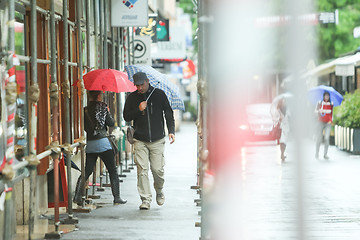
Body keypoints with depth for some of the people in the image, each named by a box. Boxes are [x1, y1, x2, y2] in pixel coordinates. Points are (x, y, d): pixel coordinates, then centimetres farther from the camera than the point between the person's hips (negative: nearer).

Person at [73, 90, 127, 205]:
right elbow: (111, 123, -2)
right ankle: (117, 197, 6)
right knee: (113, 171, 6)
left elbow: (84, 126, 10)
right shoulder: (102, 107, -5)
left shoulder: (85, 110, 5)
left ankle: (77, 196, -1)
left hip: (90, 144, 4)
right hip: (102, 142, -4)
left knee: (87, 171, 10)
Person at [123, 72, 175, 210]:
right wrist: (138, 109, -12)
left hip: (157, 140, -1)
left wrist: (171, 130, -6)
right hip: (140, 141, 1)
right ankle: (145, 199, -3)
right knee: (142, 169, -7)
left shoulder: (159, 94, 2)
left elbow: (168, 113, 6)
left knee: (157, 169, -3)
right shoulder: (132, 97, 5)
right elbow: (126, 117, 5)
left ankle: (159, 191, 25)